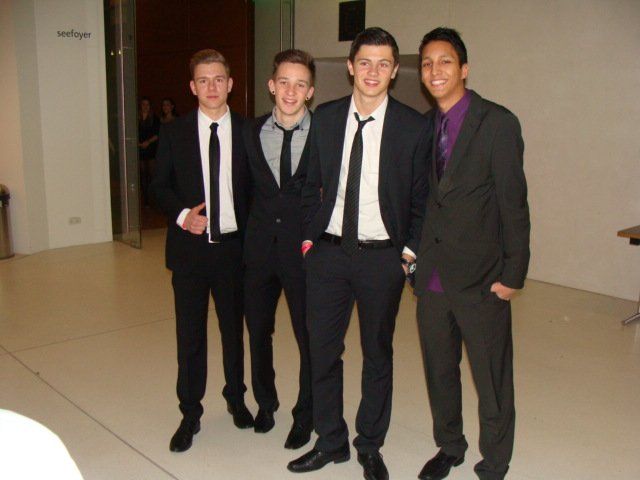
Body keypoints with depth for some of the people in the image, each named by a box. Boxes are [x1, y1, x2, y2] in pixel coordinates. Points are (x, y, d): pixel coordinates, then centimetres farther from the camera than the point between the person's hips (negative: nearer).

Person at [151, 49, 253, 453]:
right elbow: (160, 186, 4)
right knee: (190, 333, 8)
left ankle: (236, 398, 36)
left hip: (233, 245, 0)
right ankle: (190, 414, 24)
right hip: (189, 247, 0)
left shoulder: (247, 131, 0)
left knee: (234, 328, 15)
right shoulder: (174, 132, 1)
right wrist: (183, 215, -14)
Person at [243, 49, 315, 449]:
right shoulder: (251, 133, 4)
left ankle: (306, 415, 29)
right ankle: (266, 402, 41)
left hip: (304, 250, -3)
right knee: (258, 330, 17)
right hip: (260, 247, 4)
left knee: (310, 337, 6)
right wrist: (253, 230, 2)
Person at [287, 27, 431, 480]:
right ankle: (331, 441, 31)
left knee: (378, 354, 12)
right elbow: (311, 184, 10)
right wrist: (308, 235, 3)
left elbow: (422, 198, 0)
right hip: (328, 252, 3)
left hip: (382, 257, -2)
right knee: (322, 350, 9)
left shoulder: (414, 127, -5)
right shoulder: (325, 118, 3)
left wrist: (410, 250, -5)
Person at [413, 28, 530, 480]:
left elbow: (513, 203, -10)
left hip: (480, 278, -5)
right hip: (432, 274, 5)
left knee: (492, 380, 6)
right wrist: (413, 255, 7)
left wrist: (512, 274, -12)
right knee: (439, 371, 18)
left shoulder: (498, 123, -8)